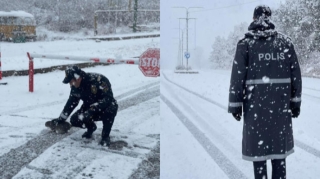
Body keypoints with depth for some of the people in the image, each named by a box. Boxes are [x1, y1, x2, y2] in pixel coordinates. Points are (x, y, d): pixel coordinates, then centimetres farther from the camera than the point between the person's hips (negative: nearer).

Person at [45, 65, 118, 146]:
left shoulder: (98, 80, -30)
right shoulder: (76, 87, -9)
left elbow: (108, 98, -36)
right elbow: (71, 103, 5)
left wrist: (94, 109, -45)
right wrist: (60, 119, 6)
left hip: (106, 106, -6)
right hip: (90, 108, 6)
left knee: (109, 111, -40)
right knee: (75, 120, -15)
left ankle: (105, 136, -14)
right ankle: (91, 127, 18)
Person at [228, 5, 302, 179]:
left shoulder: (245, 43, -4)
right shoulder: (285, 42, 4)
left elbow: (238, 76, -6)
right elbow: (295, 74, 5)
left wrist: (236, 104, -1)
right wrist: (295, 101, 12)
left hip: (256, 103, -2)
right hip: (280, 103, 3)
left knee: (258, 145, 6)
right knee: (278, 144, 13)